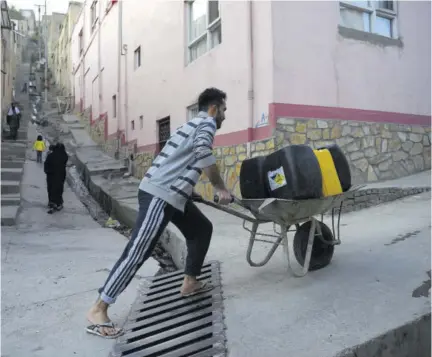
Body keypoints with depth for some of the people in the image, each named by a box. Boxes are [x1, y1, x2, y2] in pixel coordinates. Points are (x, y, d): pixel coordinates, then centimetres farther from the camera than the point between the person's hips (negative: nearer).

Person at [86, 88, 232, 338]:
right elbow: (204, 154, -17)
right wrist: (222, 189, -6)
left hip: (172, 193, 11)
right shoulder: (207, 123, -3)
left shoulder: (194, 124, 25)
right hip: (160, 194, -11)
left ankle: (190, 283, 28)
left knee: (202, 228, 19)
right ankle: (98, 310, -6)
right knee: (138, 251, -12)